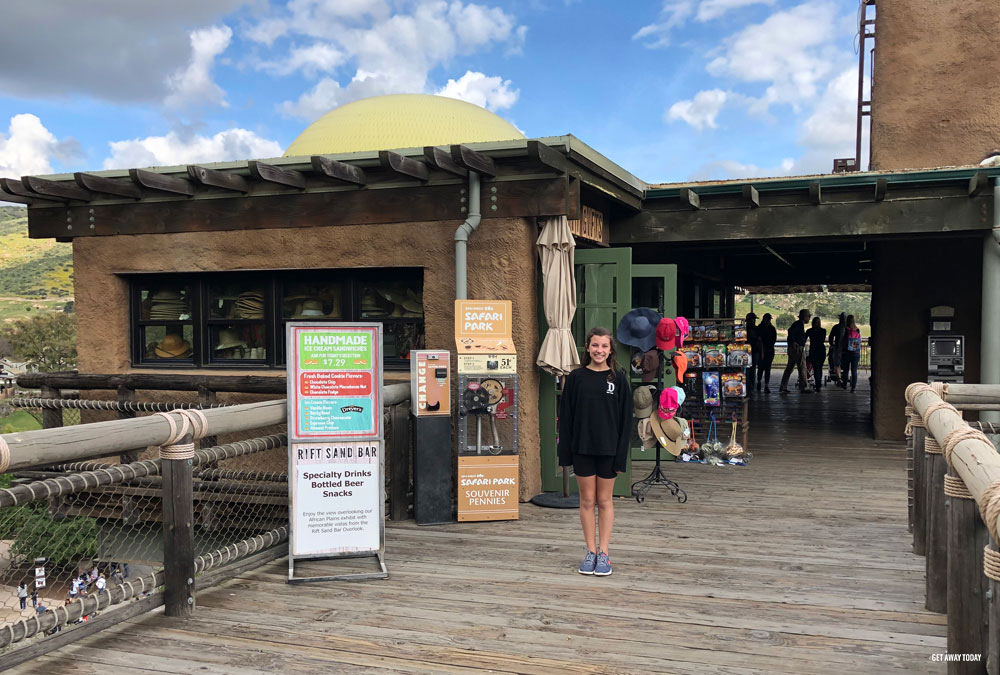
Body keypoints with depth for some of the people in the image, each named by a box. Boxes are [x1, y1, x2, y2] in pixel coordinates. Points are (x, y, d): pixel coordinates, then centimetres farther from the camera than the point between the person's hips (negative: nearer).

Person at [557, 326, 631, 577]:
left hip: (608, 449, -1)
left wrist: (621, 455, -6)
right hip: (582, 448, 1)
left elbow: (625, 419, -1)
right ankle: (591, 551, 17)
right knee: (587, 500, 7)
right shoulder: (575, 378, 1)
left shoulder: (618, 379, -1)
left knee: (604, 500, 8)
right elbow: (565, 416, 2)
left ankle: (604, 553, 16)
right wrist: (565, 452, -3)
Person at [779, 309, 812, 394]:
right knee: (802, 368, -5)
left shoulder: (800, 324, 19)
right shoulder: (799, 324, -11)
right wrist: (794, 342, -23)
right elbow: (790, 331, -26)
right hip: (797, 348, -10)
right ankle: (804, 387, -3)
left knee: (789, 368, 9)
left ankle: (783, 388, 10)